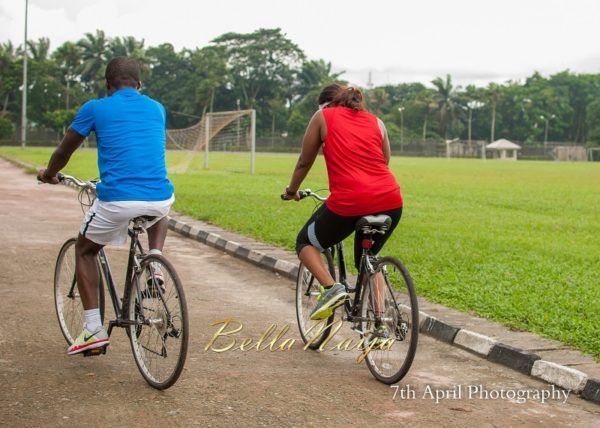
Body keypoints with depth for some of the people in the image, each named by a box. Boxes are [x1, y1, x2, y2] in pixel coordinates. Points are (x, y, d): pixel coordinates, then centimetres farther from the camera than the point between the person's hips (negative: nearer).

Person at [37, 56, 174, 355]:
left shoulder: (95, 109, 7)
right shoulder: (157, 109, 17)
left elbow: (64, 151, 20)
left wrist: (48, 174, 42)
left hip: (117, 200, -3)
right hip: (160, 198, 3)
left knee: (84, 251, 23)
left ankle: (93, 329, 14)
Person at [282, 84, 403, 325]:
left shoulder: (323, 116, 14)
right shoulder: (376, 122, 23)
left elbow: (304, 162, 20)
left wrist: (291, 191, 36)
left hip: (348, 202, -4)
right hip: (390, 201, 5)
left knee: (305, 242, 21)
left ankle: (331, 288, -3)